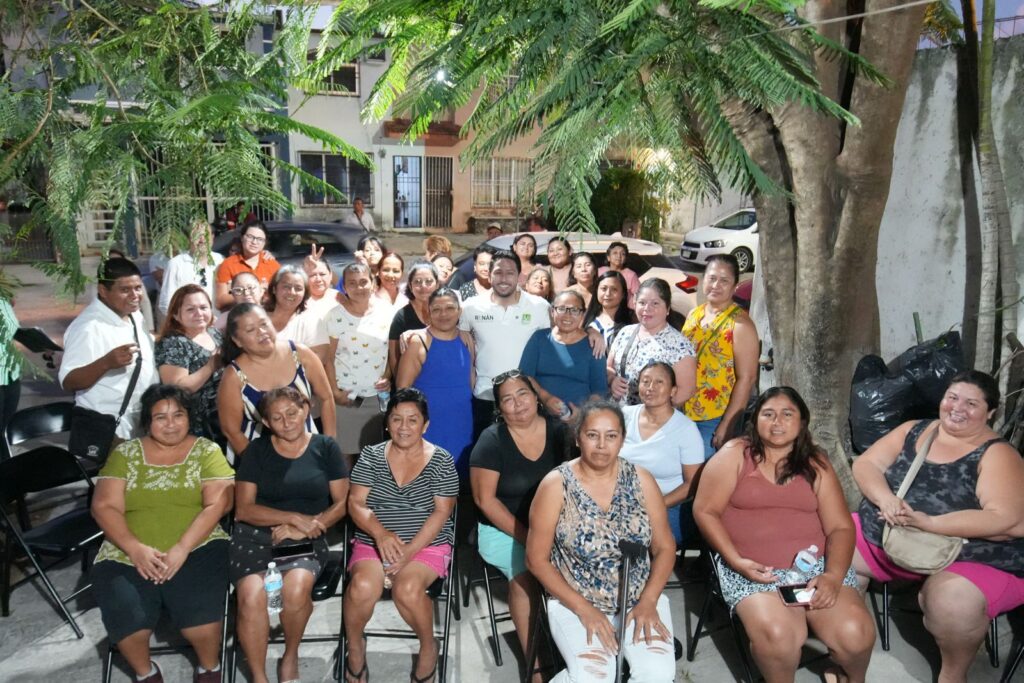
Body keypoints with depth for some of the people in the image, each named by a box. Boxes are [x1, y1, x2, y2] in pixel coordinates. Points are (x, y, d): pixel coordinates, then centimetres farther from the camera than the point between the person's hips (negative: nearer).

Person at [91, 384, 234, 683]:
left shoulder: (207, 451, 5)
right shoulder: (125, 453, 9)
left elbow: (218, 504, -5)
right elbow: (104, 507, 1)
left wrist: (181, 549, -17)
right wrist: (136, 549, -14)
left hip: (197, 549, -1)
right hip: (128, 555, 2)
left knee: (200, 612, -27)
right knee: (126, 618, -24)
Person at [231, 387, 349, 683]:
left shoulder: (326, 448, 7)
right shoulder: (257, 450, 8)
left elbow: (342, 502, 4)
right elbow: (243, 509, 2)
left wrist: (301, 529, -10)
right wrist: (296, 518, -10)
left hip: (307, 542, 0)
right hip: (254, 536, 1)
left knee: (297, 586, -31)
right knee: (252, 595, -29)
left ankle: (290, 657, -3)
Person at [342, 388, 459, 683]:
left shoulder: (441, 461, -1)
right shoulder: (371, 455, 4)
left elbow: (441, 512, -6)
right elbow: (356, 503, -1)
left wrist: (409, 551, -17)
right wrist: (381, 533, -21)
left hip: (427, 544, -1)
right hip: (374, 541, 2)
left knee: (407, 589, -31)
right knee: (363, 587, -29)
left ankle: (428, 645, 0)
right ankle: (355, 644, 3)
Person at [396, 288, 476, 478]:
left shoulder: (466, 339, 7)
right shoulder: (418, 342, -8)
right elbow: (402, 387, -7)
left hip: (461, 424, 5)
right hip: (428, 425, -4)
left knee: (459, 476, 12)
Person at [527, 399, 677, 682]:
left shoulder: (641, 480, -2)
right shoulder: (556, 485, -10)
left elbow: (665, 547, 3)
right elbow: (537, 559, -8)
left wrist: (649, 601, -11)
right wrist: (583, 609, -14)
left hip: (640, 598, 2)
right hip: (575, 602, -2)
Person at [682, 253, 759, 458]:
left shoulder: (740, 324, -12)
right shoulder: (693, 314, 7)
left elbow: (746, 378, -15)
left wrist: (727, 425, -16)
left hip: (715, 421, -6)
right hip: (683, 414, 6)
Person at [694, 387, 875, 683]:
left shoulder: (815, 463, 9)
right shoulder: (735, 454, 1)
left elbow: (841, 527, 4)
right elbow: (705, 511, -2)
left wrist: (833, 575, -13)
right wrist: (737, 561, -14)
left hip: (815, 565, 3)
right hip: (752, 570, -3)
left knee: (855, 634, -19)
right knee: (777, 636, -29)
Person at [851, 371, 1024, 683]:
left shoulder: (998, 454, -6)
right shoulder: (913, 430, 8)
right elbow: (865, 463, 3)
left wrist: (928, 522, -29)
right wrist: (885, 498, -19)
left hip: (968, 559, -5)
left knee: (952, 600, -35)